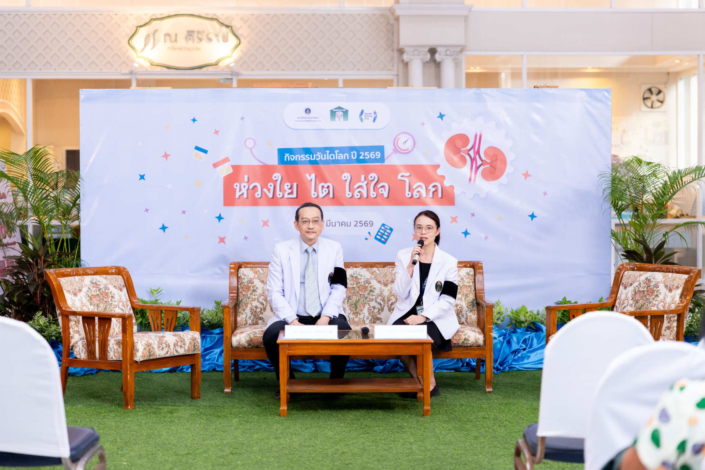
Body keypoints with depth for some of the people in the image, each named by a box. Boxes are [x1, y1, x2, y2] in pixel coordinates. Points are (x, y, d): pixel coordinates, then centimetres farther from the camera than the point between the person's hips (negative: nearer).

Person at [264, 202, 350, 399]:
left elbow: (339, 289, 2)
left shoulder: (334, 248, 7)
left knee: (344, 331, -31)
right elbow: (274, 292, -2)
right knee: (271, 336, -30)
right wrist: (293, 321, -16)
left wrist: (326, 317, -15)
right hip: (292, 317, 0)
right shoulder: (281, 250, 2)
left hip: (325, 317, 1)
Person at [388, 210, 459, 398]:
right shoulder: (403, 256, 5)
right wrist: (410, 265, -17)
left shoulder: (449, 262, 0)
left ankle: (430, 384, -9)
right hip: (407, 315, 2)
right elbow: (401, 293, -5)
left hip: (435, 318, -2)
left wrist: (423, 317, -18)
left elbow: (447, 300, -5)